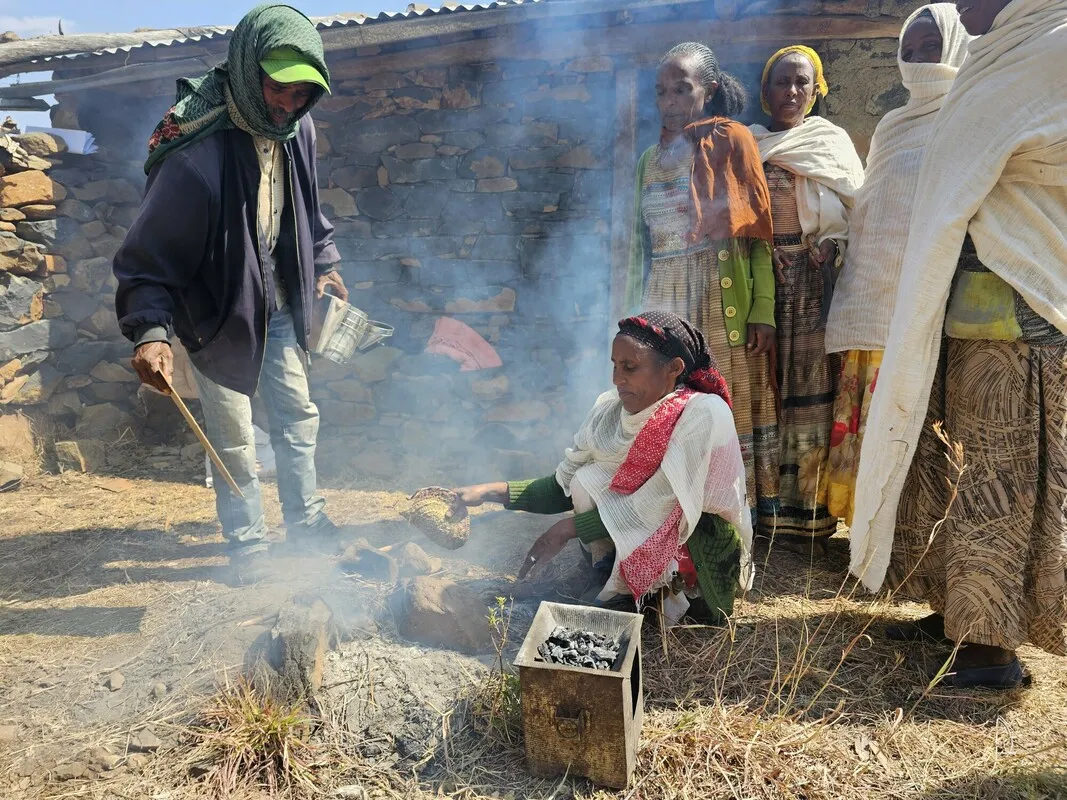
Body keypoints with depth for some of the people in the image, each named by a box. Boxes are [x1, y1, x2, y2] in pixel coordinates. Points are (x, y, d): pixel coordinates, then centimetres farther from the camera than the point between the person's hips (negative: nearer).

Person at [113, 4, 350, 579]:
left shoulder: (296, 131, -7)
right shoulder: (196, 154, -29)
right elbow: (148, 255, -24)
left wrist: (324, 263, 8)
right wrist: (150, 330, -35)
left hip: (280, 310, 6)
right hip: (218, 316, -6)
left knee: (299, 418, 16)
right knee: (235, 443, 6)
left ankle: (305, 519, 35)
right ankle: (247, 541, 27)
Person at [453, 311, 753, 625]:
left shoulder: (704, 414, -23)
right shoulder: (609, 409, -6)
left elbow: (653, 508, -27)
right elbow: (567, 485, -3)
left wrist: (568, 528, -26)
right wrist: (492, 492, -14)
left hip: (705, 545, -5)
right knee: (587, 480, -16)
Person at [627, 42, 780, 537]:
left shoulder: (730, 140, 2)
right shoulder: (651, 159, 17)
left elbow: (757, 229, -5)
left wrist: (763, 310, -13)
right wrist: (634, 311, 10)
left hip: (721, 297, -4)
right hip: (663, 300, 5)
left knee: (727, 403, -4)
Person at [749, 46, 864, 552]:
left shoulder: (832, 140, 12)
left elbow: (855, 208, 6)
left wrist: (830, 250, -11)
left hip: (814, 278, -1)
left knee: (809, 385, -6)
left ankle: (806, 512, -1)